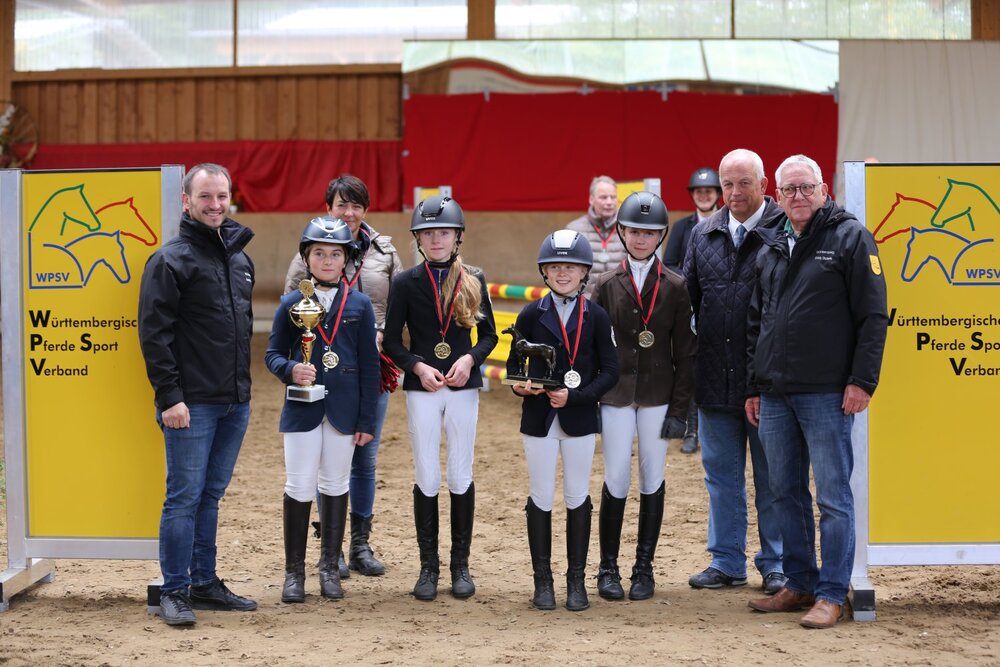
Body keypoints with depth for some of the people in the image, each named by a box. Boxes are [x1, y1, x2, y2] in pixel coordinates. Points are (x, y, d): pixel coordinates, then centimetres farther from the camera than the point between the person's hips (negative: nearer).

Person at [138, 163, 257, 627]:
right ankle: (173, 592, 4)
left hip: (234, 403, 7)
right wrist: (169, 397, -17)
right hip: (192, 405, -7)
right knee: (185, 497, -3)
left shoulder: (239, 258, 14)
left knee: (212, 496, 13)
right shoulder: (170, 260, -8)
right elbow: (154, 333, -12)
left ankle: (204, 584, 21)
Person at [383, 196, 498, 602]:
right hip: (422, 388, -1)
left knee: (461, 477, 5)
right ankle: (428, 567, 10)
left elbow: (488, 334, 9)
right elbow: (391, 340, 1)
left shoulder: (473, 281, 4)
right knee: (427, 479, 1)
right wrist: (418, 366, -14)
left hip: (463, 387, 1)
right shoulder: (405, 283, 0)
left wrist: (471, 359, -10)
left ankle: (461, 565, 15)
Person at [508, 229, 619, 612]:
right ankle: (542, 580, 13)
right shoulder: (531, 315, 2)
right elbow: (514, 364, 5)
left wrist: (575, 396, -15)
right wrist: (520, 386, -17)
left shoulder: (596, 317, 0)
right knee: (540, 498, 4)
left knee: (577, 498, 5)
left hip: (580, 419, 0)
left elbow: (610, 371, -2)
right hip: (539, 419, 0)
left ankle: (576, 581, 14)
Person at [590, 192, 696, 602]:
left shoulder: (675, 287, 1)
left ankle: (644, 569, 13)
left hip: (657, 396, 0)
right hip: (615, 396, 0)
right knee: (616, 482, -1)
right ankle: (608, 569, 9)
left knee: (652, 480, 5)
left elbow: (685, 353, 1)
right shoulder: (607, 285, 3)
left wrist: (680, 409, -4)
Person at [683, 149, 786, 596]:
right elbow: (687, 299, 13)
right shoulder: (703, 235, 10)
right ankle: (726, 562, 23)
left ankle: (776, 564, 18)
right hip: (714, 377, 5)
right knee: (721, 475, 13)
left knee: (772, 477, 6)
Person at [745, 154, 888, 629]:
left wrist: (862, 381, -13)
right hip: (774, 395, 7)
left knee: (832, 496, -2)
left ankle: (831, 594, 3)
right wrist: (754, 386, 17)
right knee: (785, 494, 11)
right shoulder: (770, 250, 16)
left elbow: (873, 316, -7)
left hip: (827, 394, -6)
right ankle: (799, 585, 21)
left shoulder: (850, 238, -3)